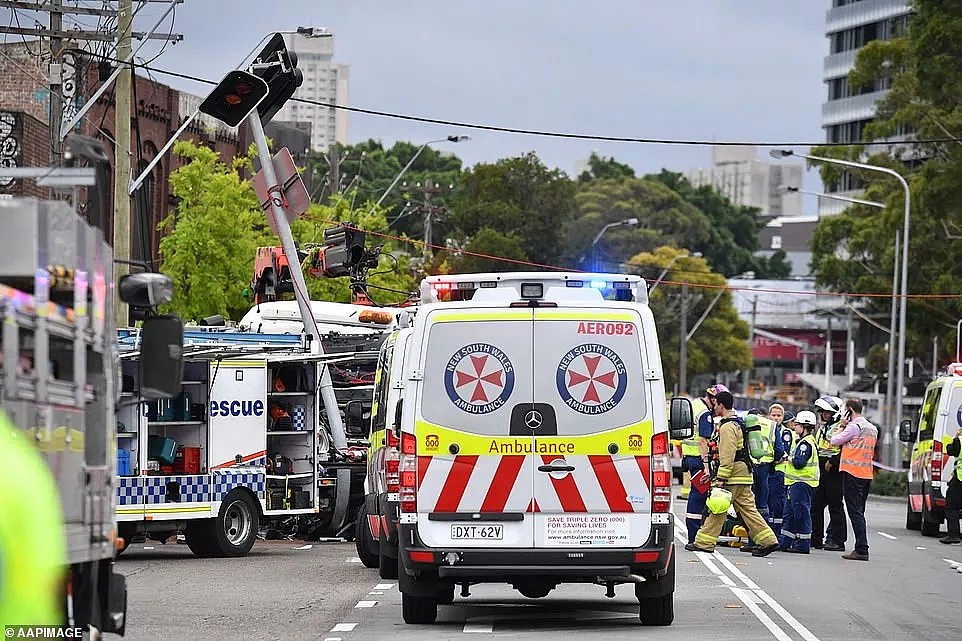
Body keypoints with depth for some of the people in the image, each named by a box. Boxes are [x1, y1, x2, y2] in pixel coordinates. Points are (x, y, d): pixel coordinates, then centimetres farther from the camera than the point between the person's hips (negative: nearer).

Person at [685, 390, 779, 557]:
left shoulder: (727, 427, -14)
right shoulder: (736, 423, 20)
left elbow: (727, 456, -21)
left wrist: (720, 479, -21)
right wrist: (713, 474, 30)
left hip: (732, 478, -10)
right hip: (742, 476, 10)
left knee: (717, 510, -2)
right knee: (747, 509, 7)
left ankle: (704, 542, 4)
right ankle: (768, 541, 1)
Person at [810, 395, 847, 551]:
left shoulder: (840, 428, -10)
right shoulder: (822, 428, 19)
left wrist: (831, 462, -18)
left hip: (834, 473, -9)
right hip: (821, 473, 9)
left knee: (835, 506, -4)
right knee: (816, 505, 8)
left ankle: (837, 540, 0)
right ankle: (815, 538, 15)